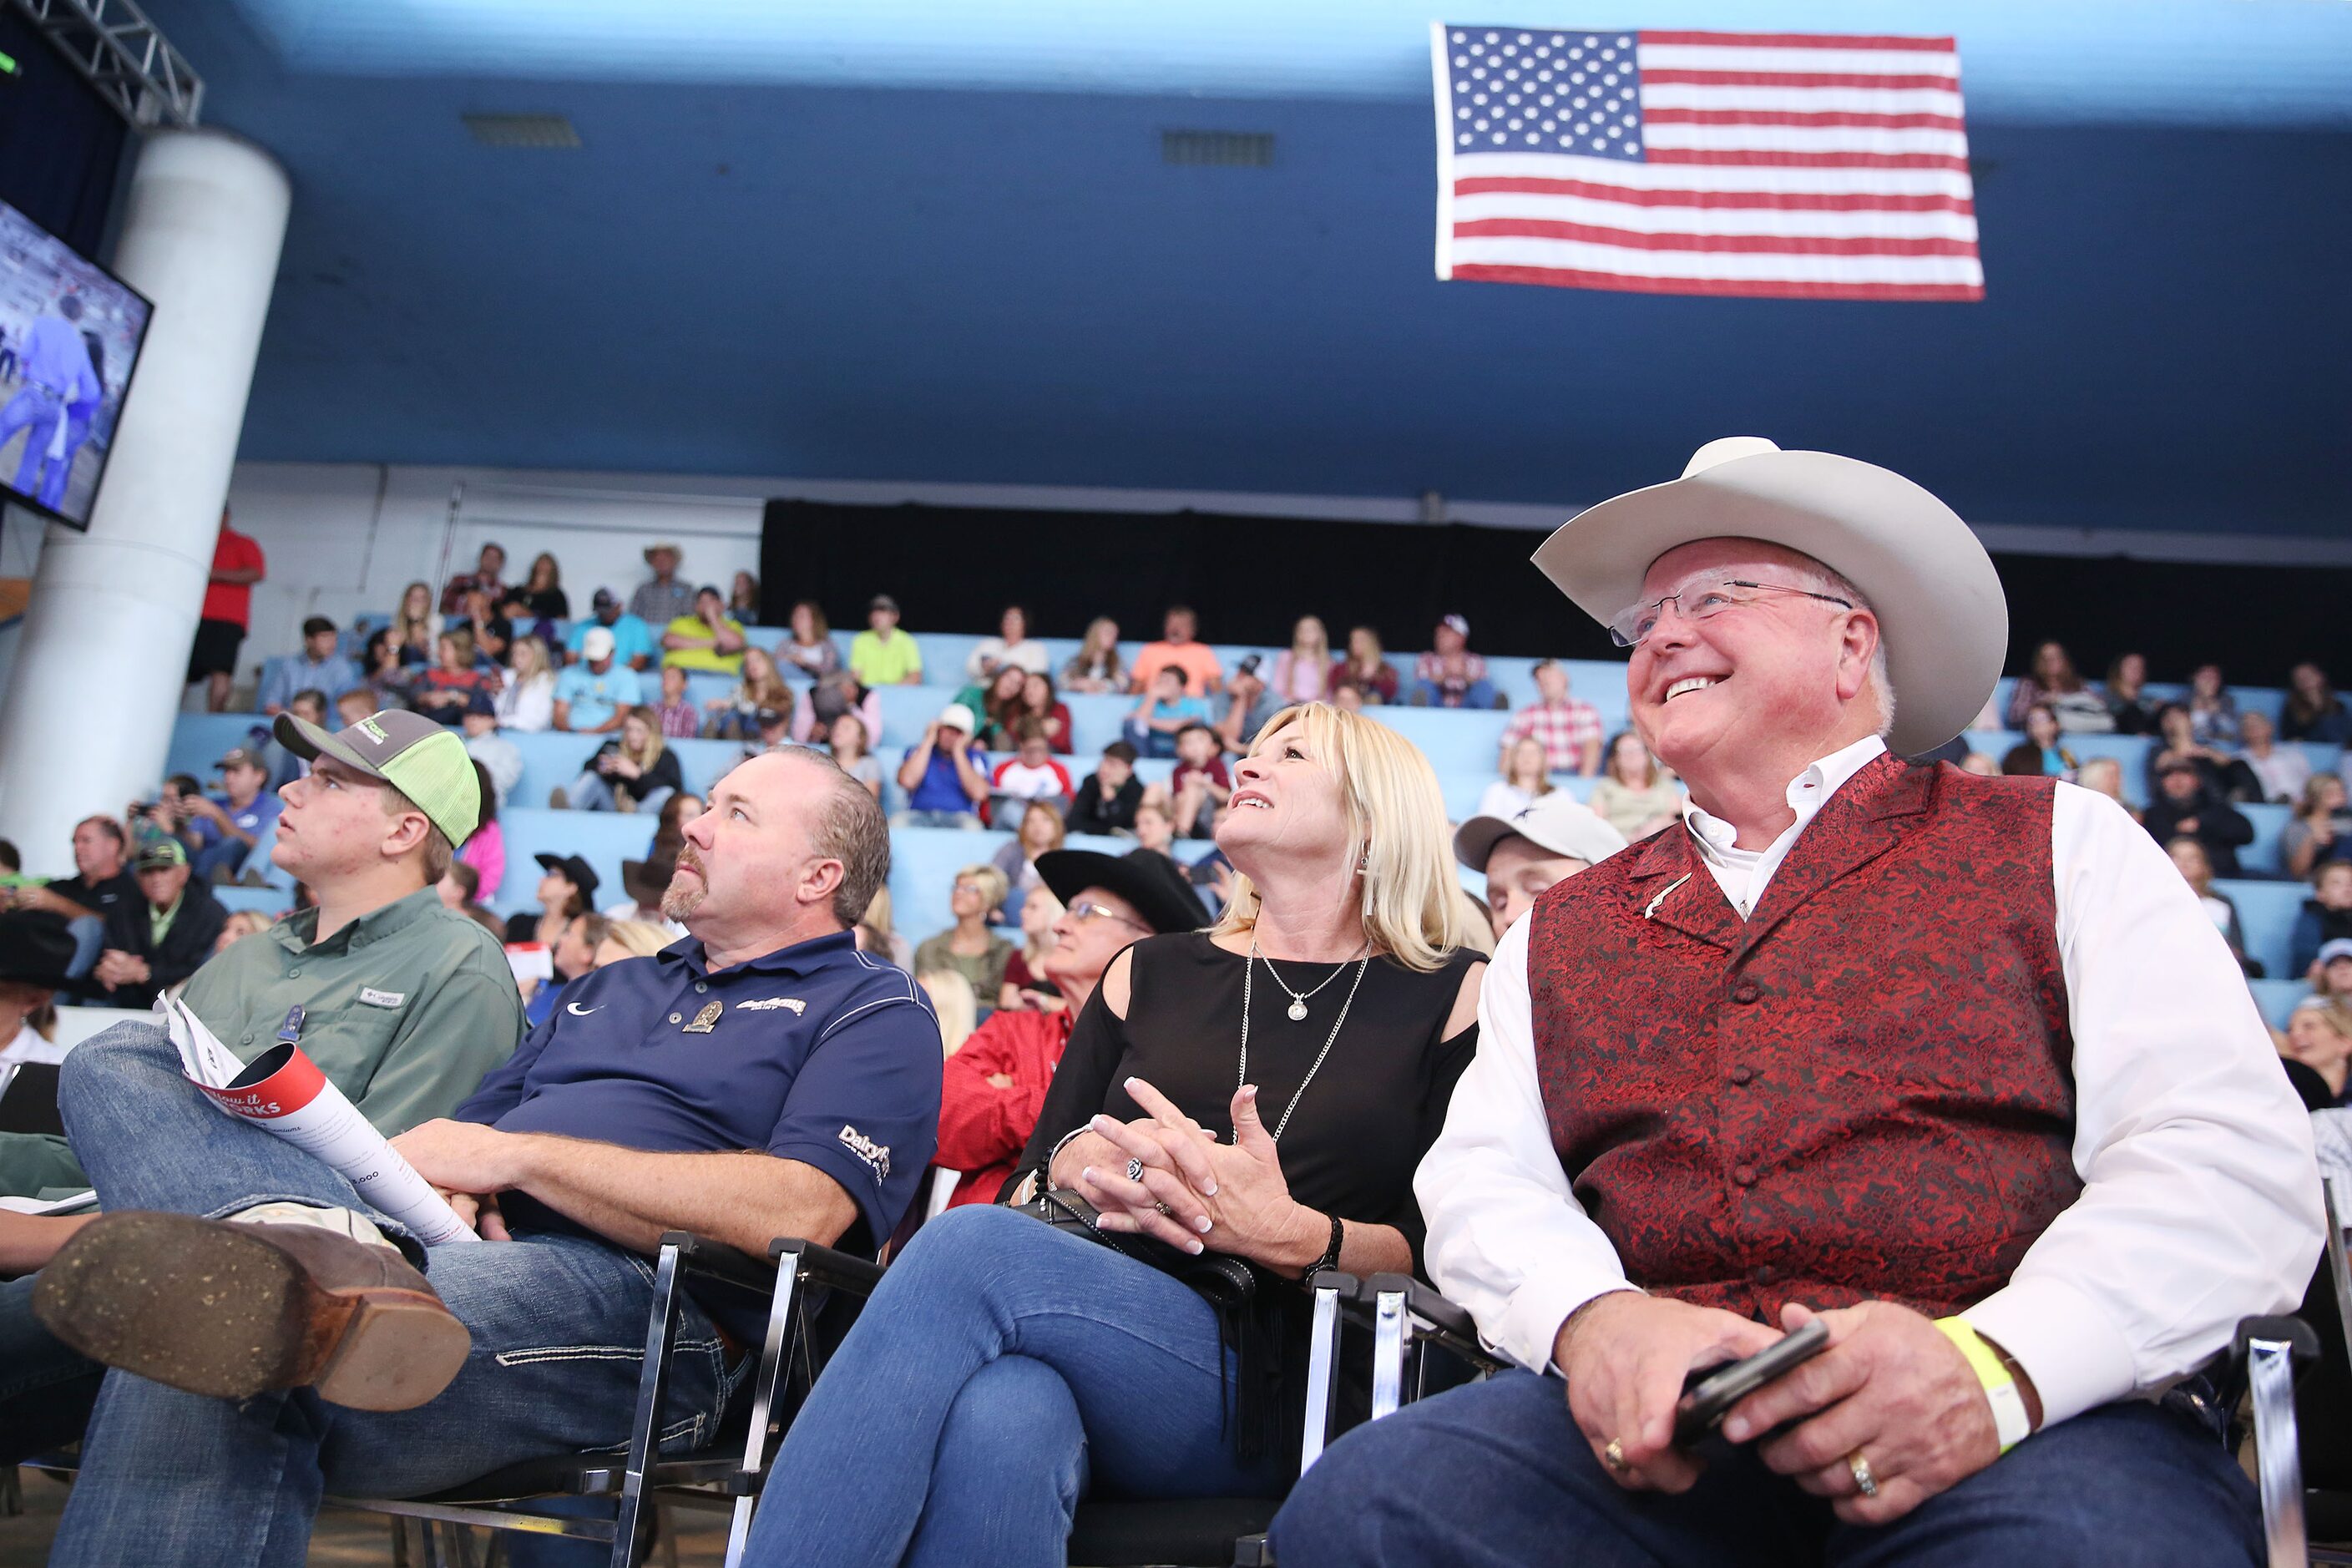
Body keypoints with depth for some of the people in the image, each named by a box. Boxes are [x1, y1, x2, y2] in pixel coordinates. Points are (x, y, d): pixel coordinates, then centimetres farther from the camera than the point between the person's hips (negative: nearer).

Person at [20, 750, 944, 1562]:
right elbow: (469, 1134, 29)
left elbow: (796, 1213, -13)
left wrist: (518, 1154, -8)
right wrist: (442, 1188, 1)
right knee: (115, 1070, -18)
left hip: (620, 1294, -9)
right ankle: (322, 1242, -40)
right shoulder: (611, 987, 33)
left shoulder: (873, 1013, 6)